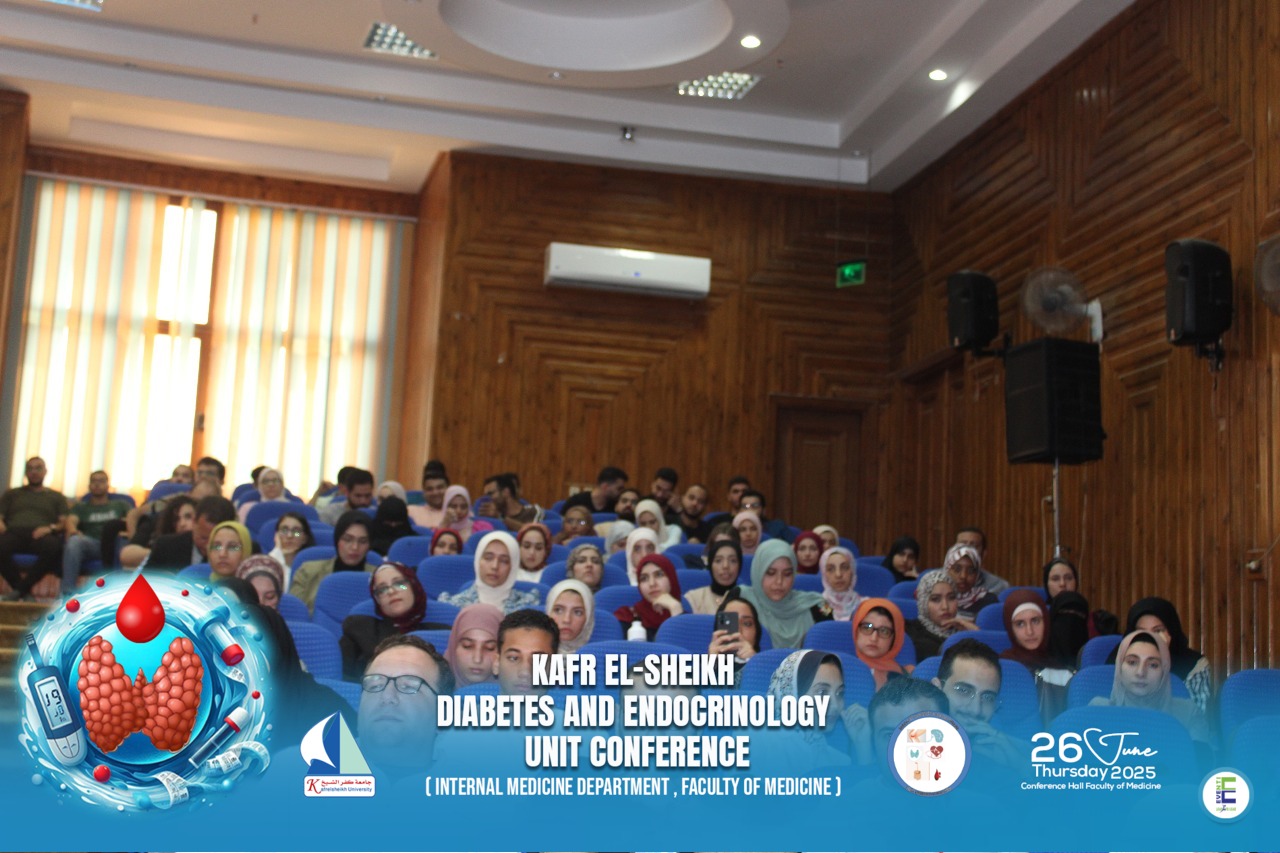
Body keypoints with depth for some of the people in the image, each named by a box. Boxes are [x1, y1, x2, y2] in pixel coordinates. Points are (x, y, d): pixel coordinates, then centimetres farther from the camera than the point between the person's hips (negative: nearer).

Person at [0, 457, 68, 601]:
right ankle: (25, 592, -24)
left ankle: (20, 589, -28)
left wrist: (51, 528, -9)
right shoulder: (12, 494, 32)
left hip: (40, 535, -1)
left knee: (53, 546, -40)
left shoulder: (56, 497, 28)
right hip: (14, 532, 1)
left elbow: (64, 522, 14)